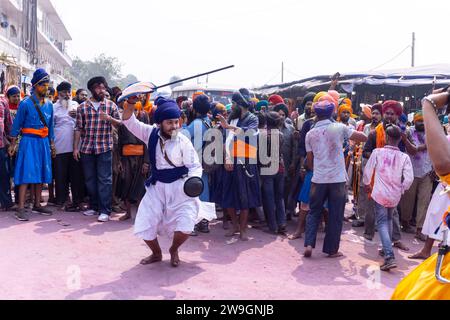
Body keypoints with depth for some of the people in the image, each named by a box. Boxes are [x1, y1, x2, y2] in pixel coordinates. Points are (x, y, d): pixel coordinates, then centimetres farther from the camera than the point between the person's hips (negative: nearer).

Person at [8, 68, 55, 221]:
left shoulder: (49, 104, 9)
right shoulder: (26, 103, -7)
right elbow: (17, 125, -4)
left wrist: (52, 144, 15)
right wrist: (13, 144, -4)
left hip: (43, 142, 6)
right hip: (29, 141, -6)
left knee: (41, 174, 9)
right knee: (26, 174, -10)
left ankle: (37, 205, 19)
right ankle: (21, 209, -9)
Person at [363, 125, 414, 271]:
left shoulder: (377, 152, -10)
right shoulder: (404, 157, -6)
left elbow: (367, 171, -4)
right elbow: (409, 179, -9)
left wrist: (367, 185, 15)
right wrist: (401, 190, 10)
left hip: (380, 193, -3)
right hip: (395, 196, 3)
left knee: (382, 223, 1)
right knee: (389, 220, 25)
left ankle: (389, 257, -14)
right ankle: (387, 249, 33)